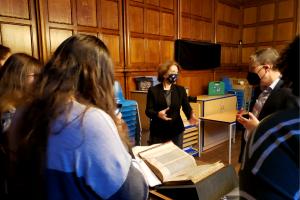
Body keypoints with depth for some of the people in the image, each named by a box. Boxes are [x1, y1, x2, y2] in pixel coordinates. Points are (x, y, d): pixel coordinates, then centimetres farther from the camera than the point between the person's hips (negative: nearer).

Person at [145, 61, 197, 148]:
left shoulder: (180, 90, 5)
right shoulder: (153, 90, -4)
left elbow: (186, 106, -3)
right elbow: (148, 111, -9)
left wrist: (191, 116, -25)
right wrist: (158, 114, -30)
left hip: (176, 131, 3)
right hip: (158, 132, -2)